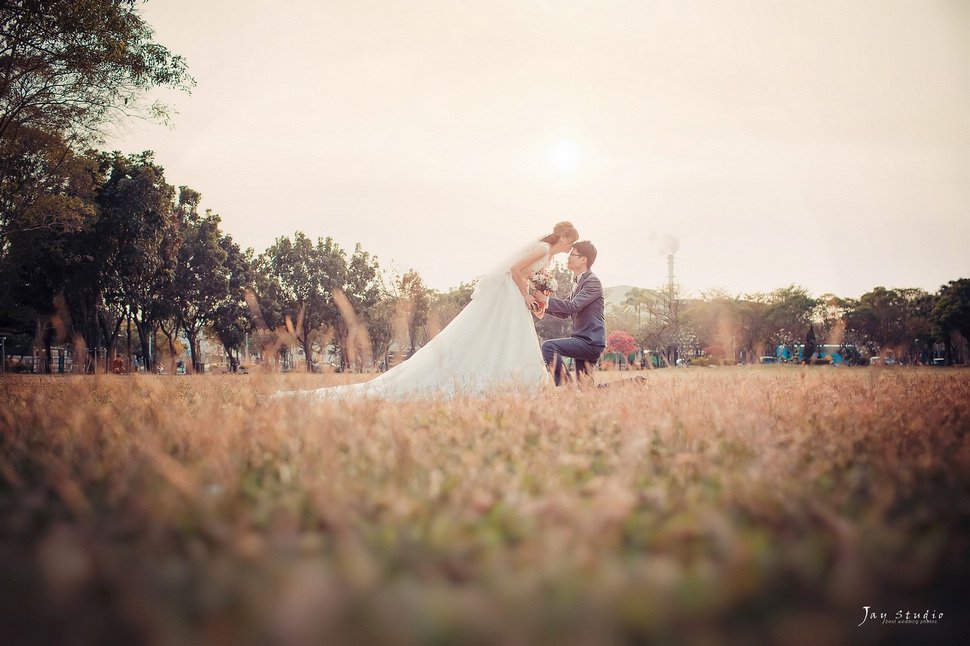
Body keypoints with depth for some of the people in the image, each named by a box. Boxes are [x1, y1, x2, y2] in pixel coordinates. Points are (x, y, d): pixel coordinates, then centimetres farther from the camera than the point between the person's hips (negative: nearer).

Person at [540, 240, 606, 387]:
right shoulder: (579, 282, 20)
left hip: (591, 341, -10)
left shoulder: (592, 282, -10)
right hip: (585, 340, 10)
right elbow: (565, 313, 19)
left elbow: (573, 306, -23)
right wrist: (544, 305, 4)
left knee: (549, 346, -22)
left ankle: (564, 384, -22)